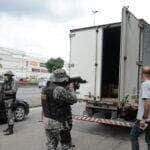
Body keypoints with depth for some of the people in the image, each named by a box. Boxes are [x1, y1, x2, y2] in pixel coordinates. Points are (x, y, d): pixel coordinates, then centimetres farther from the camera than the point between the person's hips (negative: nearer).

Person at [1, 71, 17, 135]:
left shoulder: (13, 82, -11)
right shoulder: (5, 83, 12)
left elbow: (14, 90, -24)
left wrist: (6, 92, -22)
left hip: (10, 99, -8)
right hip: (6, 100, 8)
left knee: (10, 114, -8)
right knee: (8, 114, 14)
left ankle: (11, 130, -5)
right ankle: (9, 127, 24)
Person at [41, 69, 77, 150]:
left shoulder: (45, 88, 1)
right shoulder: (60, 90, -25)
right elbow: (73, 100, -14)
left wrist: (66, 88, 10)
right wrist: (70, 88, 0)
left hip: (47, 122, 8)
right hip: (59, 123, -8)